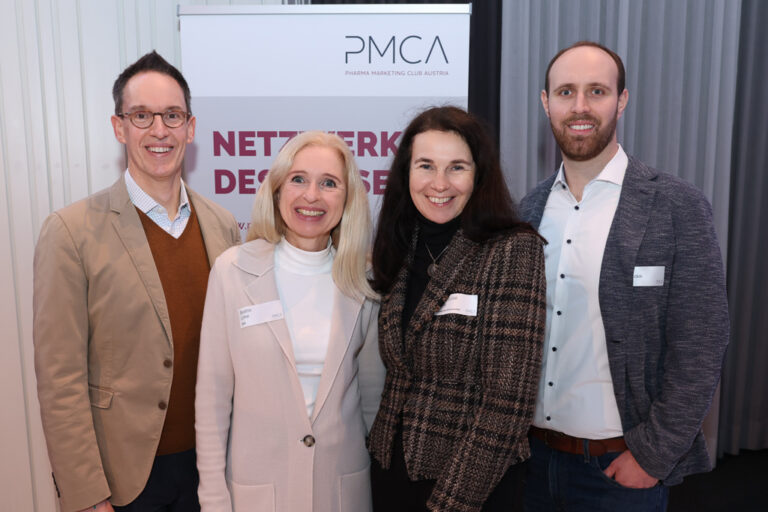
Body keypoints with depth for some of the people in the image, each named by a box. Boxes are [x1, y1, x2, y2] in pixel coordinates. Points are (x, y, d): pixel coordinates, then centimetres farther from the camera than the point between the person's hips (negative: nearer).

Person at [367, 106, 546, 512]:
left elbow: (509, 398, -18)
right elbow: (394, 368, 8)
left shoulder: (513, 251, -16)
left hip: (473, 479, -5)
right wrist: (380, 454, 0)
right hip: (391, 467, 5)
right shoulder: (399, 250, 0)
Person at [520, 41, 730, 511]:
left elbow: (700, 349, -11)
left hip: (620, 467, -4)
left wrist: (653, 455, -12)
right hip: (537, 453, 4)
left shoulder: (677, 206, -12)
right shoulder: (533, 206, 2)